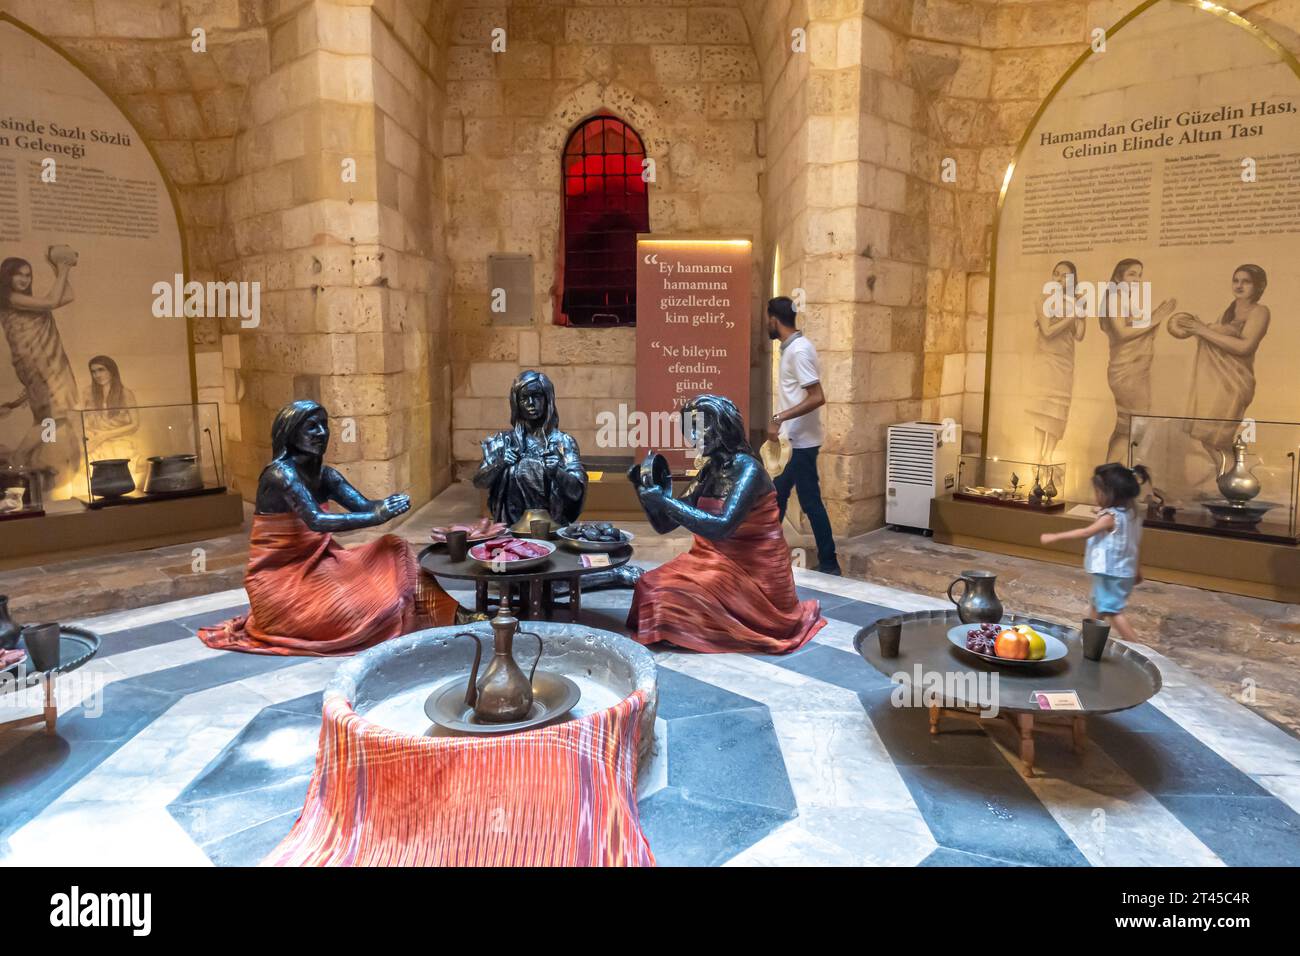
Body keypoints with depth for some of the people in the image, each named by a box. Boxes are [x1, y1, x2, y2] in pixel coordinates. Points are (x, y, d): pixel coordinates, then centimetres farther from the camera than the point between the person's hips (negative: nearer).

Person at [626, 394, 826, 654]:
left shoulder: (748, 469, -17)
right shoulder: (709, 471, 6)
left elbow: (723, 526, -31)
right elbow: (664, 525, 8)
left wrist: (665, 500, -27)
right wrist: (644, 488, -9)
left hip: (753, 572, -8)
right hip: (718, 562, 8)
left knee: (671, 592, -21)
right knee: (650, 585, -6)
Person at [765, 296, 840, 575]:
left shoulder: (799, 350, -19)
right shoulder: (791, 348, 11)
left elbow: (817, 397, -26)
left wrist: (779, 417, -27)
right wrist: (780, 422, 22)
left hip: (801, 442, -10)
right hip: (791, 439, 10)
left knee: (810, 503, -2)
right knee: (776, 496, 17)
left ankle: (829, 564, 7)